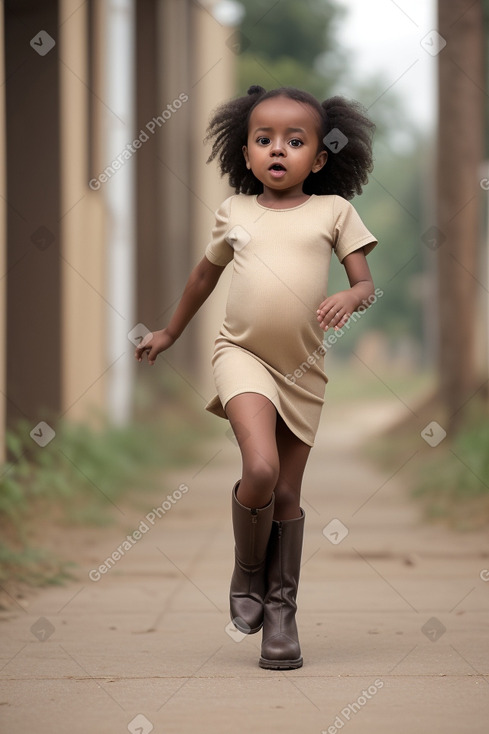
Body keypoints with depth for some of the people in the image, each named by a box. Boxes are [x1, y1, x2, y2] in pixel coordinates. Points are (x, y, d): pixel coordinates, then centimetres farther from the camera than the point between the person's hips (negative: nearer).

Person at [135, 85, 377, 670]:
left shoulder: (333, 210, 3)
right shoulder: (234, 212, 7)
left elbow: (366, 282, 2)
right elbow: (205, 275, 23)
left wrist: (349, 298, -22)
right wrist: (170, 333, 34)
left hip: (303, 368, 1)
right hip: (243, 354, -1)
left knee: (287, 494, 7)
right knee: (260, 469, -22)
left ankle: (281, 610, 20)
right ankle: (246, 575, 3)